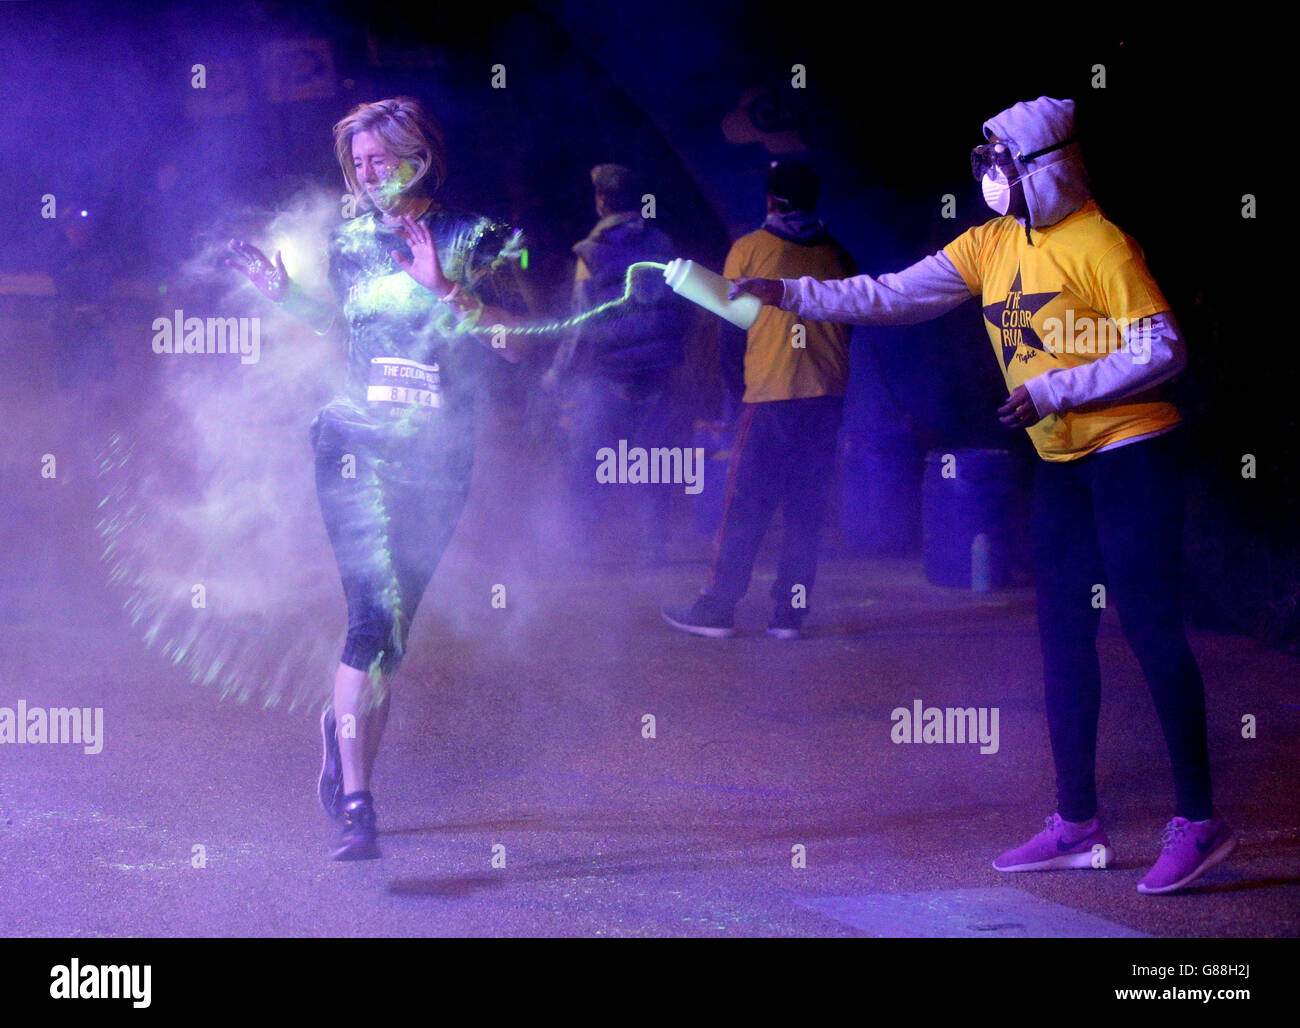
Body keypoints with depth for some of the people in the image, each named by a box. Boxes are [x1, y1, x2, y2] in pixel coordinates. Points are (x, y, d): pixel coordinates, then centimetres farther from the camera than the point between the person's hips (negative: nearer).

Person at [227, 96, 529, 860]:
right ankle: (357, 807, -18)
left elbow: (515, 344, -9)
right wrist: (282, 292, 10)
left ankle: (344, 722, 40)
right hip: (359, 444, 0)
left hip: (437, 457, 0)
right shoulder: (355, 242, 8)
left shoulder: (474, 241, -1)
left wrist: (443, 287, -17)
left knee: (394, 623, 8)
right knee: (376, 611, -16)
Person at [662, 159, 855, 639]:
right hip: (827, 398, 3)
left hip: (770, 394, -3)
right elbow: (850, 324, 13)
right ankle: (789, 614, 3)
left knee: (745, 508, 0)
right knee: (806, 509, 5)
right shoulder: (837, 255, 10)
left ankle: (716, 609, 2)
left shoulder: (750, 248, 2)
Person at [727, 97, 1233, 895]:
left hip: (1133, 455, -8)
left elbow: (1161, 351, -16)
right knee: (1064, 638, 8)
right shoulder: (991, 246, 8)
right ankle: (1078, 825, 15)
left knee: (1153, 632, -9)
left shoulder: (1098, 244, -14)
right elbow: (894, 296, 8)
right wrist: (790, 295, 1)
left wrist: (1051, 389, -20)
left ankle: (1199, 822, -5)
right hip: (1063, 465, 8)